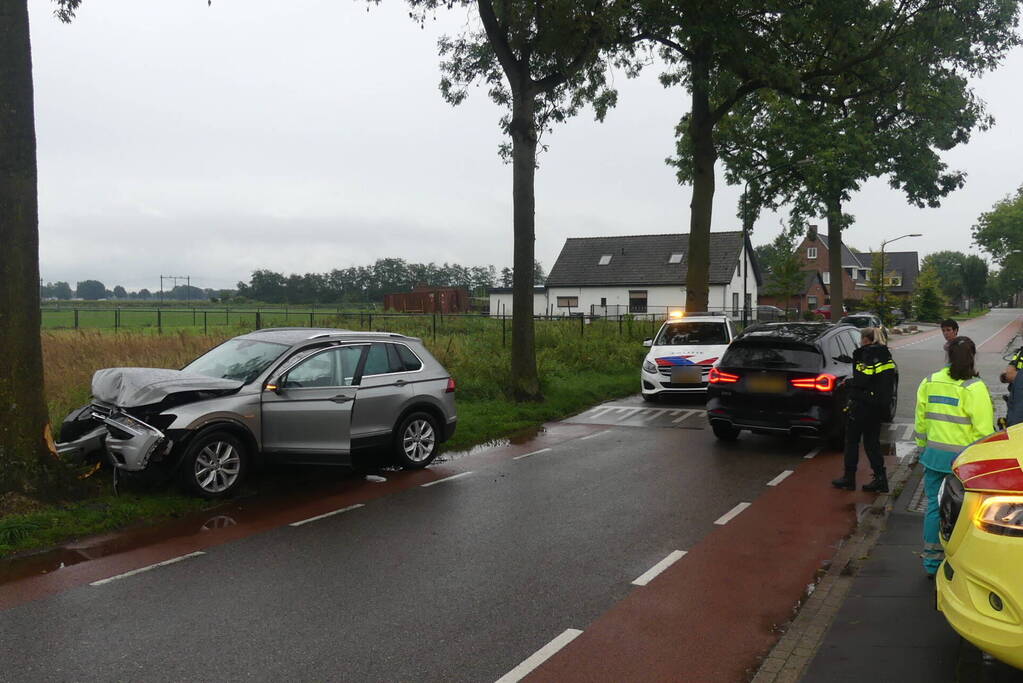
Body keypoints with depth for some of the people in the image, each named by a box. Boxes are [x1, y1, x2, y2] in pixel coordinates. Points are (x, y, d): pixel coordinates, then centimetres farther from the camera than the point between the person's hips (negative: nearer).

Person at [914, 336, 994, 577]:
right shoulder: (974, 388, -11)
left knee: (935, 506, 12)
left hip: (934, 455, 4)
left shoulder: (929, 383, 4)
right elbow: (984, 430, -11)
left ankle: (932, 562, 18)